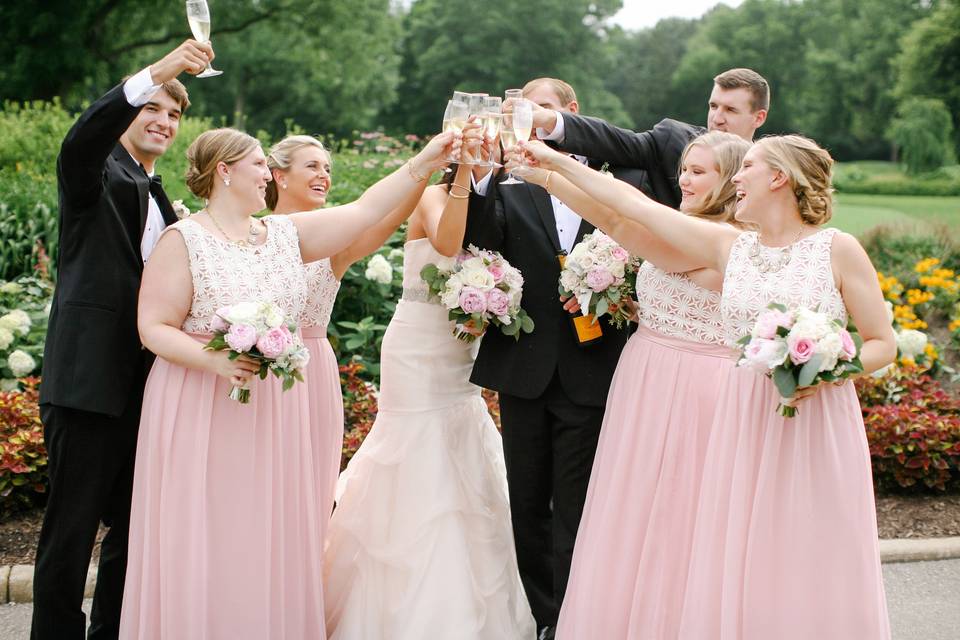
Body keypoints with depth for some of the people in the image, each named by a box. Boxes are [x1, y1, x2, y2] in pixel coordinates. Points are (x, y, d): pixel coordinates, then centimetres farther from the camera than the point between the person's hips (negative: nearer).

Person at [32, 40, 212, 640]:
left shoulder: (157, 196, 21)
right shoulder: (99, 174, -3)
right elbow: (81, 138, -28)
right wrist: (155, 73, -39)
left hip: (143, 384, 8)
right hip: (90, 381, -8)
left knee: (135, 523, 14)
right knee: (73, 526, -2)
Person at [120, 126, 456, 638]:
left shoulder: (286, 233, 10)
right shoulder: (183, 241, -6)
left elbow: (365, 211, 4)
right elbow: (154, 328, -10)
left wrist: (424, 161, -2)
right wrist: (215, 358, -25)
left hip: (277, 410, 5)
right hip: (202, 412, -5)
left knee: (270, 537, 8)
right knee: (204, 541, -1)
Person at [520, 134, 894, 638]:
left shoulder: (838, 250, -3)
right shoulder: (729, 246, 7)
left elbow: (883, 345, 0)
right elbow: (634, 204, 7)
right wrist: (555, 161, 8)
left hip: (817, 424, -3)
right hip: (745, 422, 3)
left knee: (812, 576, 1)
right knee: (737, 572, 4)